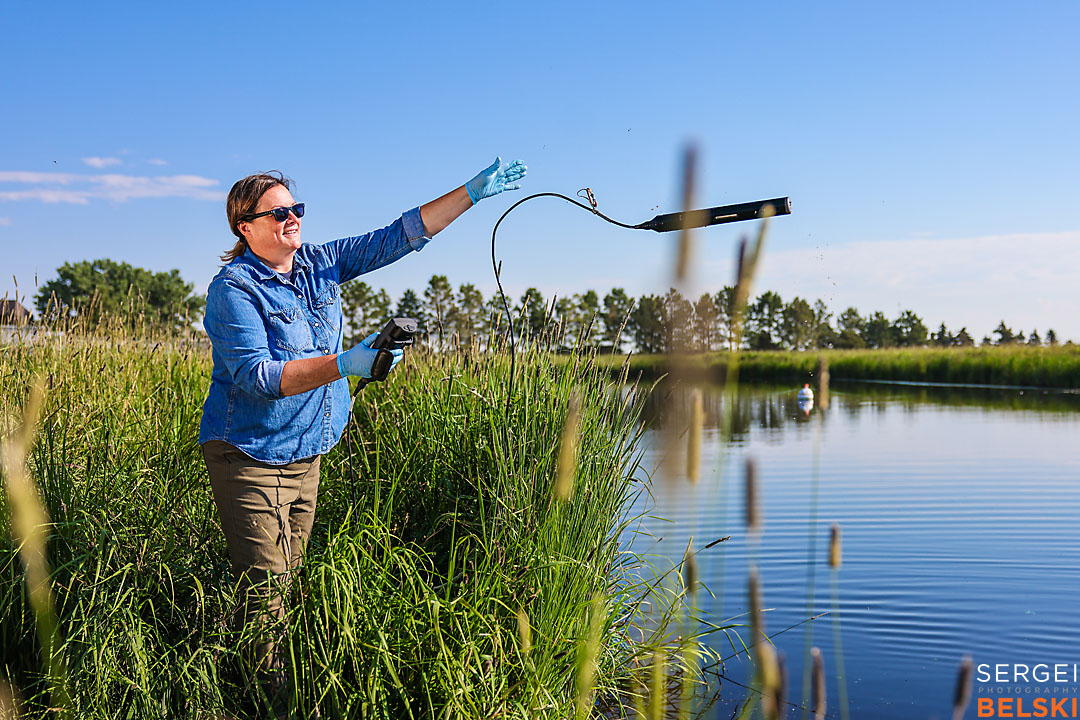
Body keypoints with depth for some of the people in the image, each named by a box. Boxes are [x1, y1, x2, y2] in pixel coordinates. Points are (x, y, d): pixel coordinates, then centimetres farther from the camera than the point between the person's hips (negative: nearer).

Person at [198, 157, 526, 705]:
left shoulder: (320, 264, 6)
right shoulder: (234, 288, -13)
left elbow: (398, 237, 8)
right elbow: (257, 376, -24)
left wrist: (472, 193, 4)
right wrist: (344, 364, -35)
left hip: (306, 455, 7)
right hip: (250, 455, -6)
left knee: (289, 577, 13)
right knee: (264, 588, -8)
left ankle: (282, 693, 25)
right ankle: (265, 695, 7)